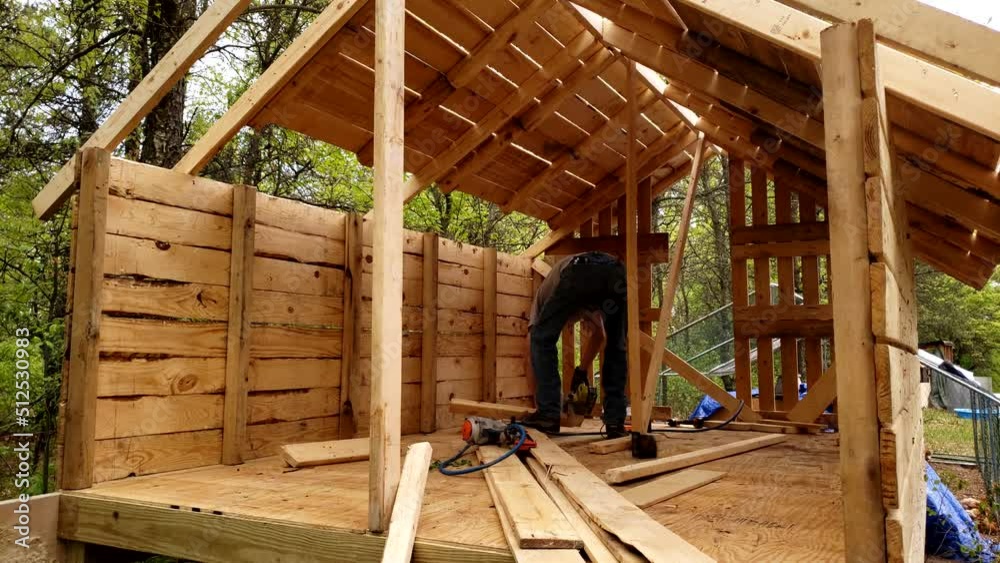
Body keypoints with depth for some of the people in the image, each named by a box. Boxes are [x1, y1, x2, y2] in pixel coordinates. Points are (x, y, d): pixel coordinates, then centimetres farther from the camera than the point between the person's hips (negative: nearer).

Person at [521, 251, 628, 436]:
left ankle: (548, 414, 8)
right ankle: (615, 421, 18)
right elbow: (599, 333, 45)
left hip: (581, 273, -4)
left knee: (542, 339, 13)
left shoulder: (544, 291, 40)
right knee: (615, 349, 21)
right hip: (616, 274, 4)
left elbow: (533, 336, 32)